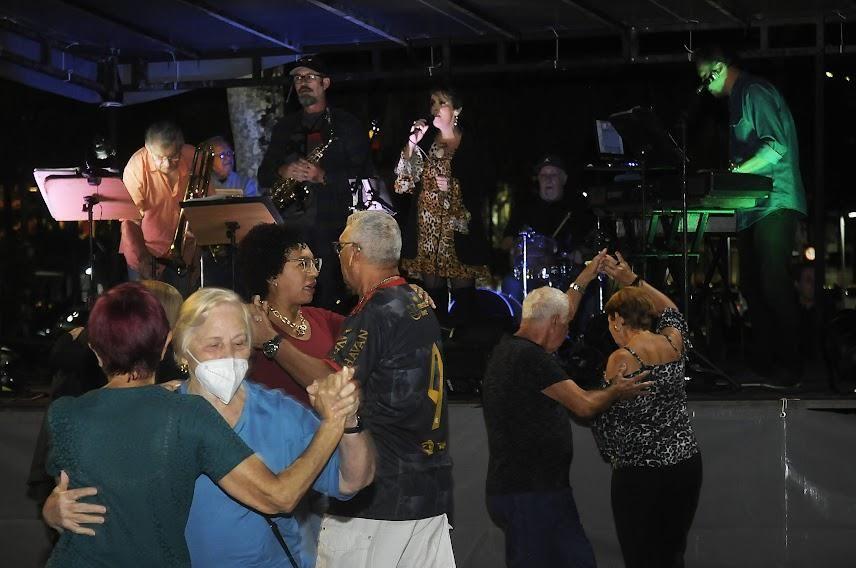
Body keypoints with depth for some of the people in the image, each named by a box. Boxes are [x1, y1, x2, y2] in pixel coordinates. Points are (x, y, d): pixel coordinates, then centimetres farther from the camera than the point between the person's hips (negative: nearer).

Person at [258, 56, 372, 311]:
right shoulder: (285, 128, 20)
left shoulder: (347, 125, 7)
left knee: (328, 302, -10)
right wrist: (283, 171, -6)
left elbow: (363, 174, -1)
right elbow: (263, 175, 17)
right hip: (289, 227, 4)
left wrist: (323, 176, -14)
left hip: (331, 226, -4)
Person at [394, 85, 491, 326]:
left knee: (463, 288, -5)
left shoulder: (471, 144, 4)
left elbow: (486, 186, 4)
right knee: (433, 289, 3)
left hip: (460, 228, -2)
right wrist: (412, 143, -8)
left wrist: (454, 186, -9)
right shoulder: (426, 141, 10)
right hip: (427, 227, 2)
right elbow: (404, 183, 1)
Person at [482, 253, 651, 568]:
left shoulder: (508, 349, 12)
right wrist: (616, 392, 6)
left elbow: (554, 314, 31)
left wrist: (583, 280, 38)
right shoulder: (531, 357, -18)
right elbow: (584, 405, -13)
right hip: (527, 495, -10)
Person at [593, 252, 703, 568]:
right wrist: (632, 281, 27)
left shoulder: (622, 359, -13)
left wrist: (611, 457, 11)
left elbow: (607, 420, -7)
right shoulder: (674, 343, 3)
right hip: (687, 465, 6)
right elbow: (670, 312, 27)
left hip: (640, 474, -6)